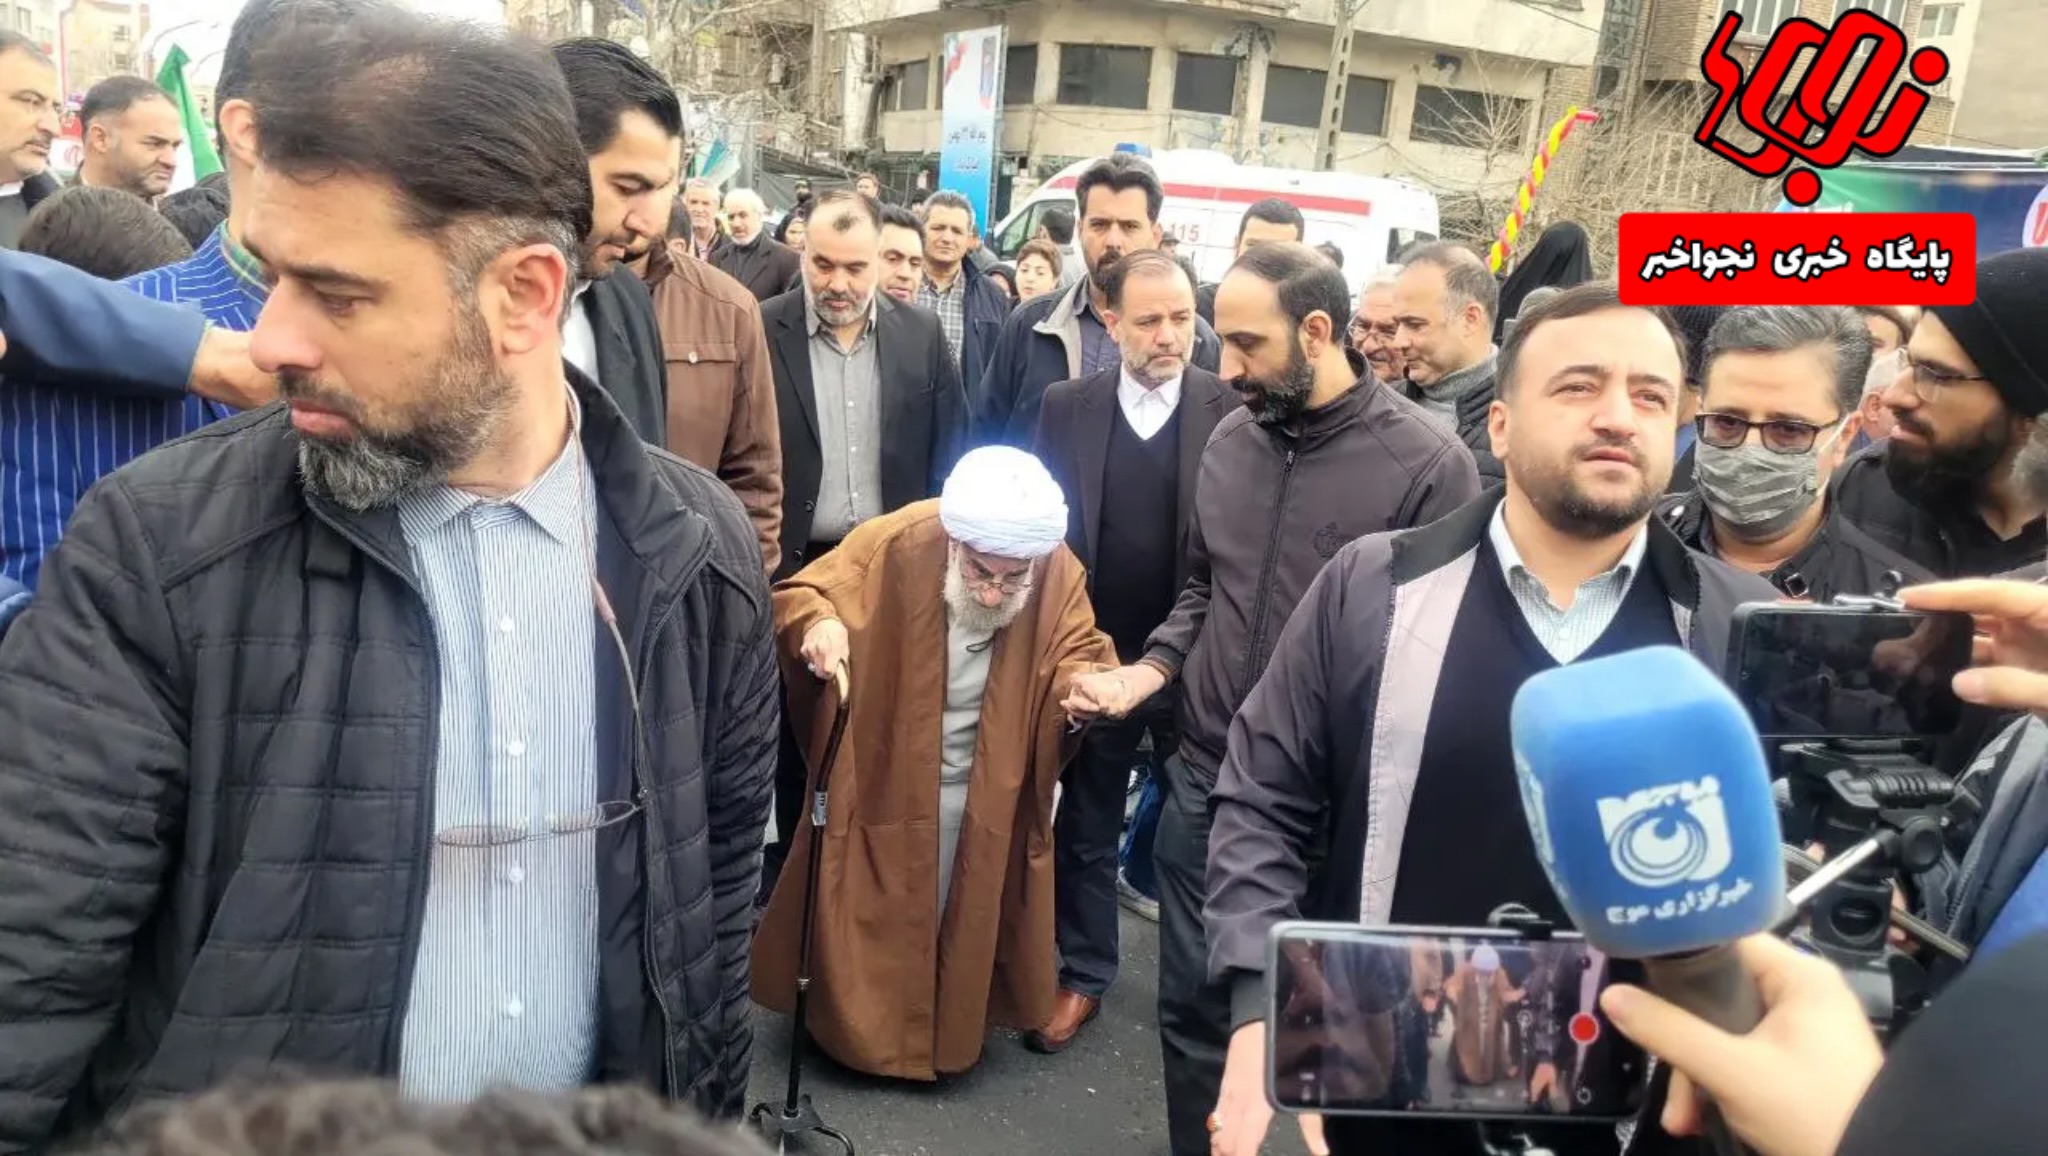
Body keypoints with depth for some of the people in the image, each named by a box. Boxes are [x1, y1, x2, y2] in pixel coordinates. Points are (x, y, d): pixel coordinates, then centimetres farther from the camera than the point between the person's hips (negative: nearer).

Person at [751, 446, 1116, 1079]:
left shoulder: (1060, 574, -16)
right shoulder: (894, 544, -24)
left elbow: (1078, 656, -4)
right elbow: (799, 595, -15)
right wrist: (817, 624, -39)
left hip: (986, 796, 2)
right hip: (884, 777, -2)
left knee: (961, 922, 19)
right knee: (870, 916, 13)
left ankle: (949, 1031, 42)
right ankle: (856, 1025, 37)